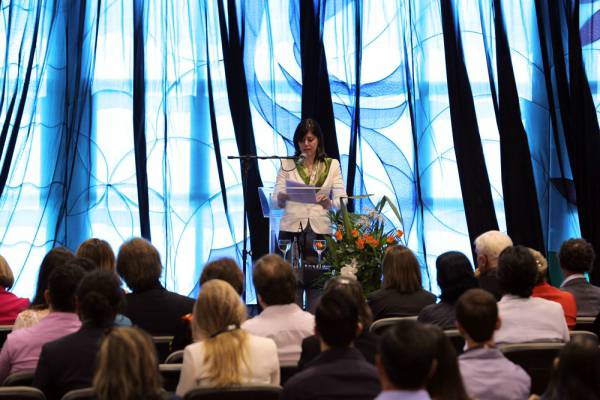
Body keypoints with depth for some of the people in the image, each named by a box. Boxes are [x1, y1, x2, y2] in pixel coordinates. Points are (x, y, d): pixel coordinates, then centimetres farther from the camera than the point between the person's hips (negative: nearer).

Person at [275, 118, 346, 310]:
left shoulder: (332, 165, 11)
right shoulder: (287, 164, 10)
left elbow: (341, 201, 3)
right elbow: (276, 201, 5)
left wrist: (327, 201, -18)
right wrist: (282, 196, -18)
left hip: (320, 230, 0)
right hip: (291, 229, 0)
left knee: (316, 281, -2)